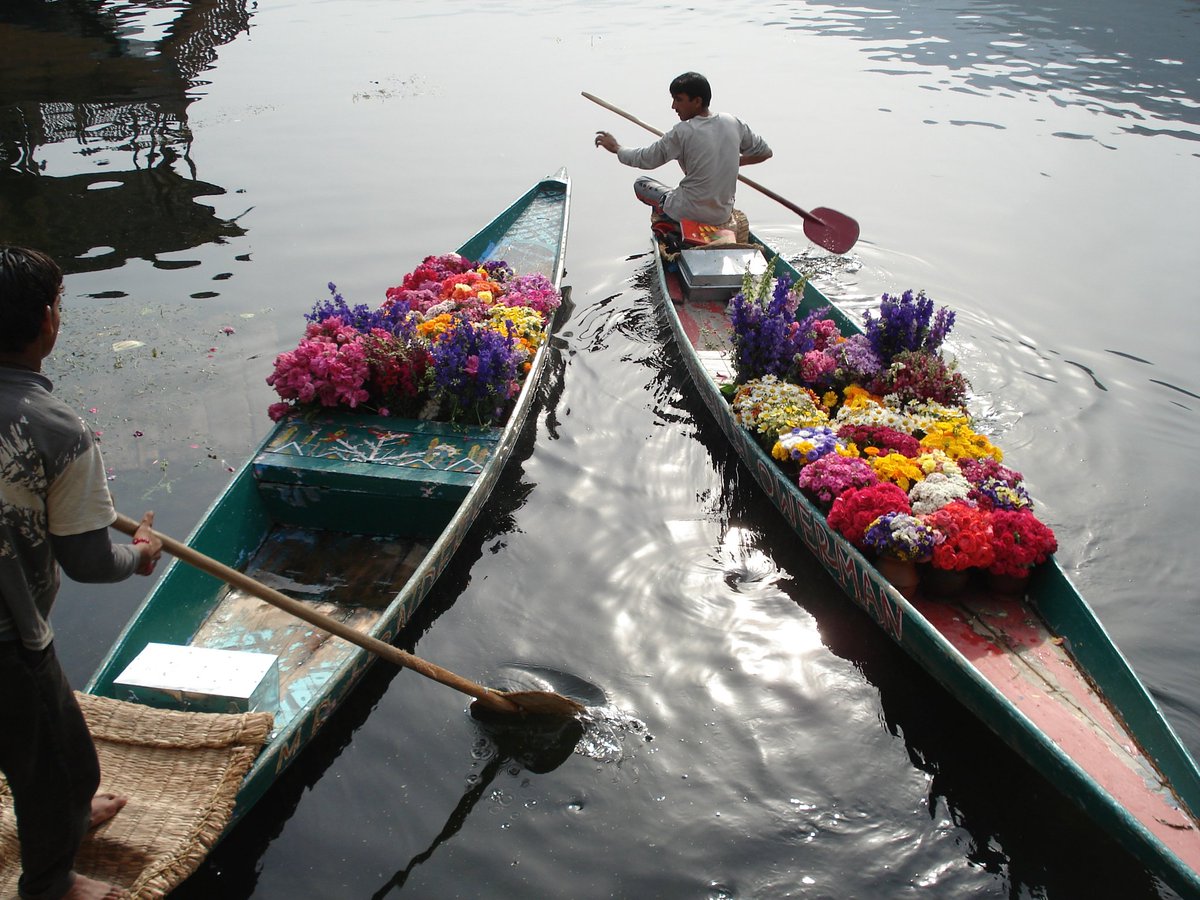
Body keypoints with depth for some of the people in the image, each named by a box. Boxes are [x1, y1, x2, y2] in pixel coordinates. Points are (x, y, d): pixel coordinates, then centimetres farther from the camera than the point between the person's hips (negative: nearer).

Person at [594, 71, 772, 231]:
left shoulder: (683, 132, -18)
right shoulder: (734, 123, -5)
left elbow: (644, 160, -8)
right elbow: (765, 152, 6)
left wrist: (616, 148, 8)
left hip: (689, 214, -5)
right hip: (724, 215, 6)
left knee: (640, 184, 18)